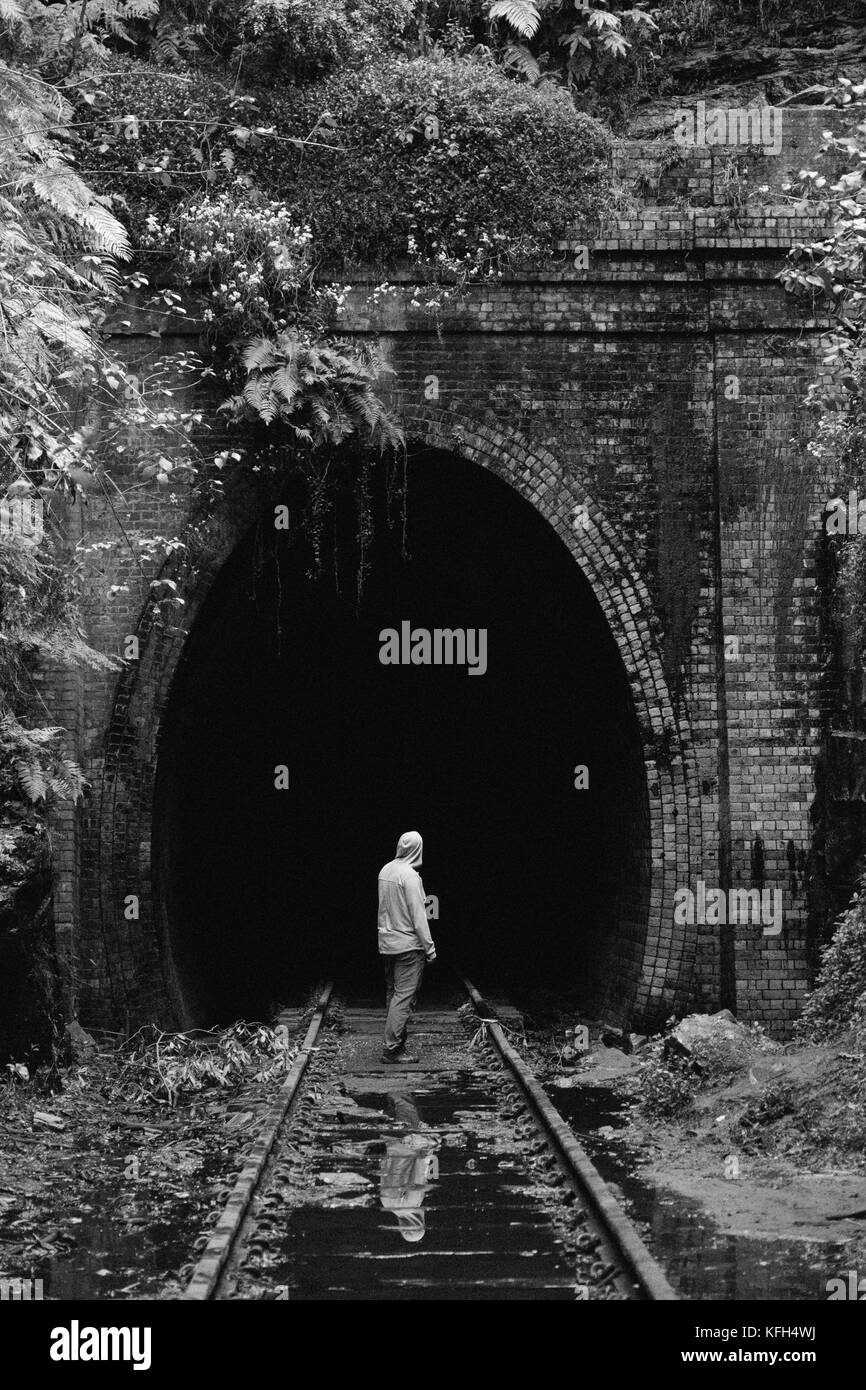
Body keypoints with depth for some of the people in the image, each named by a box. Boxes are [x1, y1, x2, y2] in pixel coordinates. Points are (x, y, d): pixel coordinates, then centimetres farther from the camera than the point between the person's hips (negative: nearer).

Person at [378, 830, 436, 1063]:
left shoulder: (385, 871, 6)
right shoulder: (410, 876, -17)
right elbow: (418, 916, -17)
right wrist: (429, 947, -11)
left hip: (387, 943, 8)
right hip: (408, 944, -8)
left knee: (393, 994, 13)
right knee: (404, 996, -5)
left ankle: (397, 1044, 17)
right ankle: (391, 1048, -7)